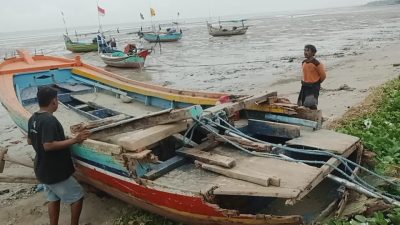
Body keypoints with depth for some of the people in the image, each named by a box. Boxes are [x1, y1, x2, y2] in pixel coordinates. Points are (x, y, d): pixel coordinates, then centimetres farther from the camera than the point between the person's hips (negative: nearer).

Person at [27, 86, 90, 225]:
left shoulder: (33, 119, 4)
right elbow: (48, 146, -32)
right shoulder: (49, 120, -26)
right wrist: (74, 140, -29)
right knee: (77, 196, 5)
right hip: (55, 172, -9)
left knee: (53, 199, 21)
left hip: (42, 170, 9)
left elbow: (30, 141, 15)